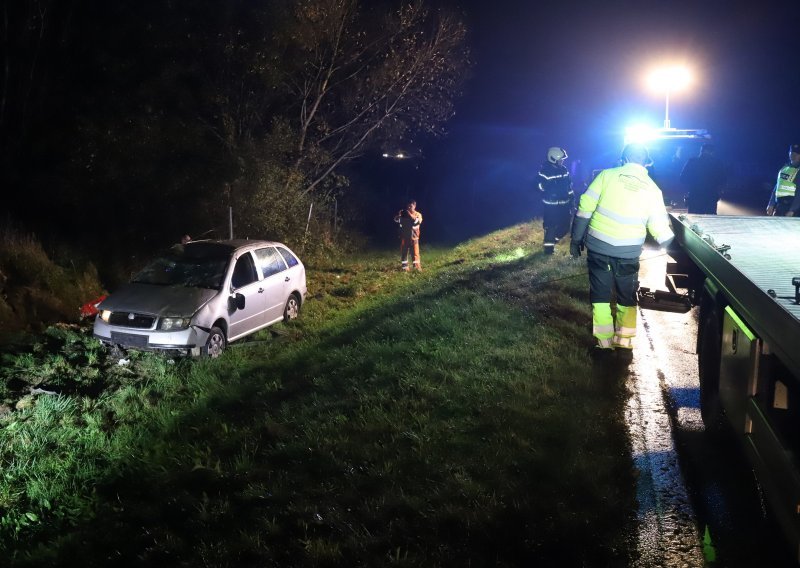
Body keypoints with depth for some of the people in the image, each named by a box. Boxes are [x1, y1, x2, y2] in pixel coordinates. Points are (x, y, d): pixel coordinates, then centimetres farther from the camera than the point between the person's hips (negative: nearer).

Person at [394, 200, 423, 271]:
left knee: (415, 252, -4)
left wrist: (410, 215, -19)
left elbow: (417, 221, -16)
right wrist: (399, 214, -17)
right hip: (404, 236, 2)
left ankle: (417, 266, 1)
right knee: (404, 251, 2)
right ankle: (404, 266, 8)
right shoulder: (404, 213, 9)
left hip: (413, 236, -2)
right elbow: (396, 220, 1)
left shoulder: (418, 214, 3)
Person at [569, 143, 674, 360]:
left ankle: (605, 344, 17)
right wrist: (670, 239, 19)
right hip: (628, 254, 1)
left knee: (600, 296, 13)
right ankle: (624, 345, 20)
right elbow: (660, 230, -1)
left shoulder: (607, 175, -2)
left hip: (598, 248, 0)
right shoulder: (652, 189, 1)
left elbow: (585, 207, -3)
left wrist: (576, 239, 6)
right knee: (627, 299, 17)